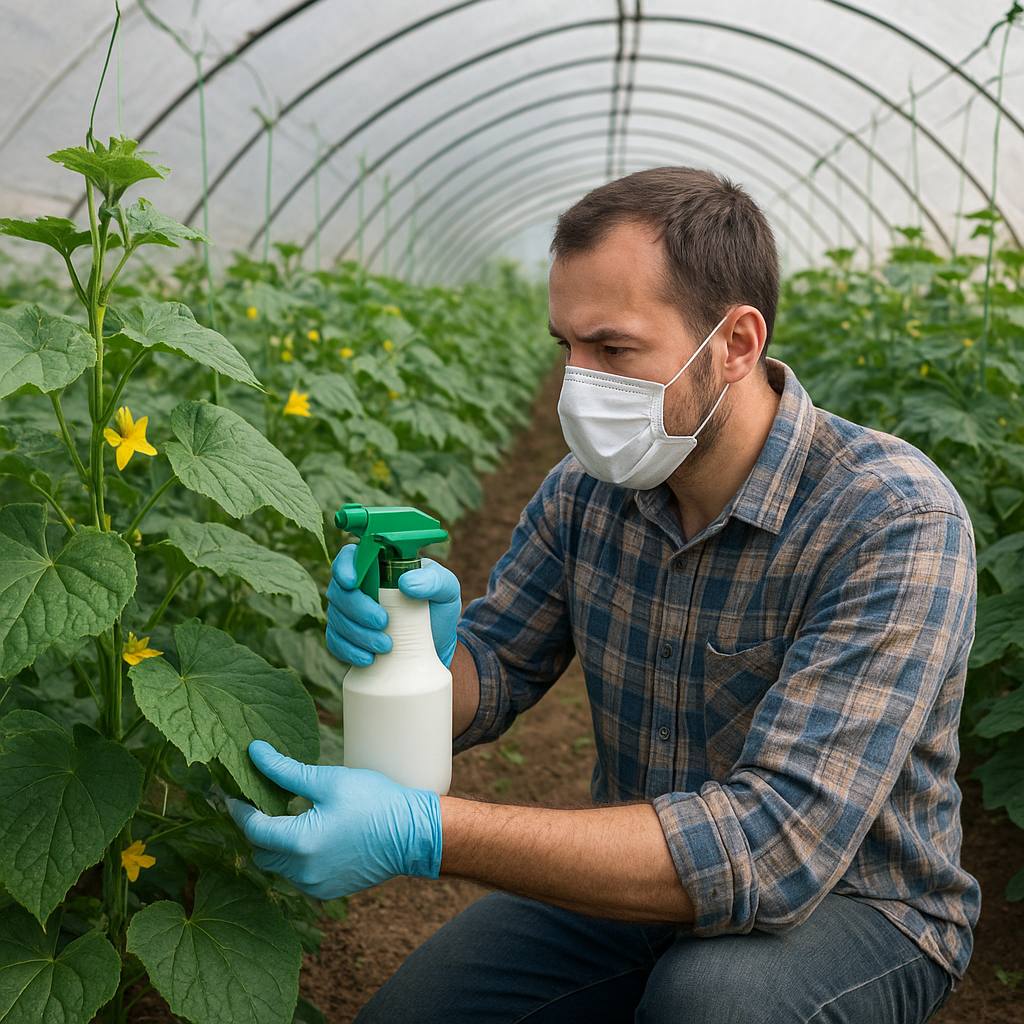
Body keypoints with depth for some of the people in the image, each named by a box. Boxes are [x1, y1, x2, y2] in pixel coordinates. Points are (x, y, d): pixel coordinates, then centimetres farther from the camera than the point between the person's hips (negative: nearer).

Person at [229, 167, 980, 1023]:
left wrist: (423, 833, -39)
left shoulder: (893, 519, -27)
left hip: (853, 903, -4)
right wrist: (423, 638, -26)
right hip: (645, 875, 5)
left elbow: (778, 842, -35)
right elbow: (487, 684, 0)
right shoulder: (588, 490, -7)